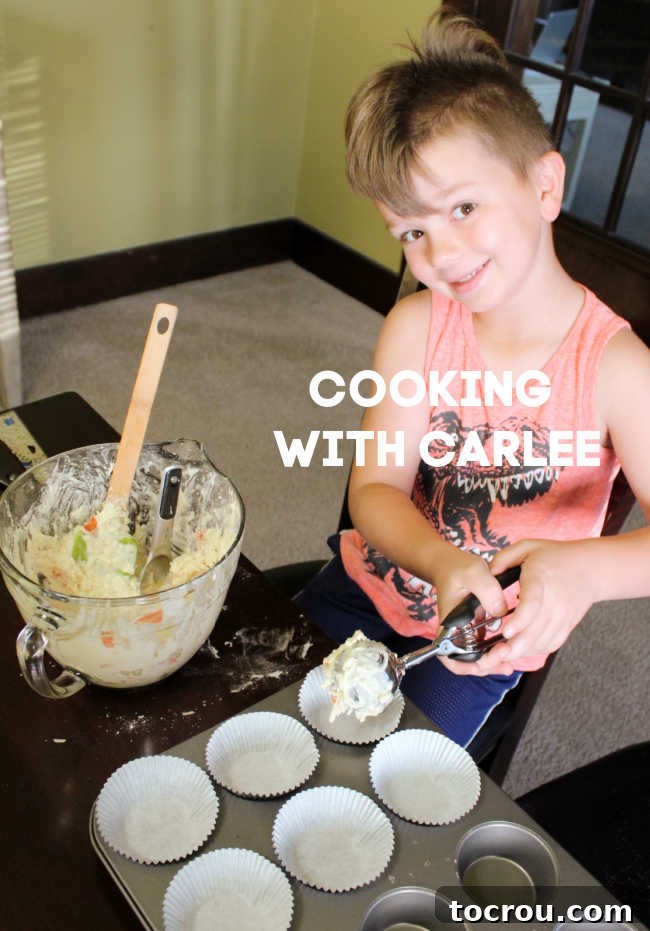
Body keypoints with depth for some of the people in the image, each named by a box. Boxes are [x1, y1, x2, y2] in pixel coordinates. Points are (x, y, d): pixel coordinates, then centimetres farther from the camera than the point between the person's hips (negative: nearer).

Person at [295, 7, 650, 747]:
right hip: (371, 584, 3)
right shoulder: (415, 326, -13)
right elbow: (376, 488, -17)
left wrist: (586, 569, -46)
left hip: (487, 641, -2)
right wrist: (441, 562, -38)